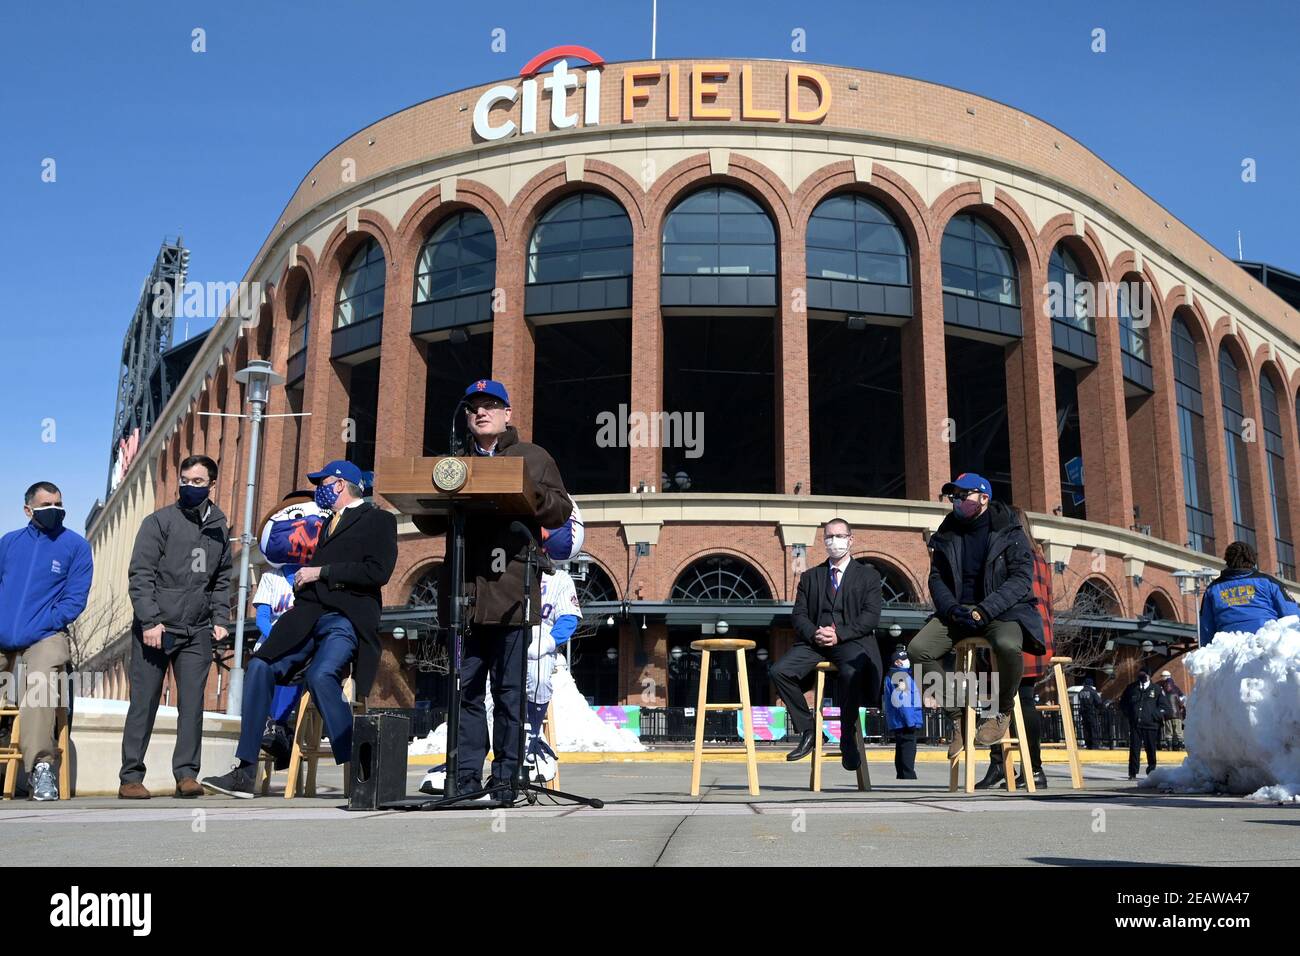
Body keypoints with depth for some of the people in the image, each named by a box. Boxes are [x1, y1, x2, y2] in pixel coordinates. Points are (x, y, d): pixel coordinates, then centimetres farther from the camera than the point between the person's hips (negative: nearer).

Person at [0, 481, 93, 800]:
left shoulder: (76, 545, 6)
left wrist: (36, 628, -10)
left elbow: (74, 599, 0)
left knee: (40, 683, -27)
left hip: (44, 638, -4)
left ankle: (42, 768, -27)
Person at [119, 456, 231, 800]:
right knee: (144, 704, 2)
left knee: (192, 704, -1)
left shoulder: (219, 528, 12)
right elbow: (139, 575, -6)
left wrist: (220, 619, 7)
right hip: (155, 629, -3)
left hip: (197, 632, 3)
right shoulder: (160, 521, -2)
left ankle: (186, 773, 5)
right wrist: (150, 621, -14)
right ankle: (131, 777, 9)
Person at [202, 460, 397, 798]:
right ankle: (244, 773, -2)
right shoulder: (330, 522, 28)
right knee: (260, 667, -6)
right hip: (309, 617, 8)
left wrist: (321, 572, -9)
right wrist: (306, 580, 8)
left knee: (320, 674, -31)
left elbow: (378, 571, -11)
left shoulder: (378, 519, 3)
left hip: (346, 619, -8)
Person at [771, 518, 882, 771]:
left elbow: (871, 615, 1)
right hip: (815, 642, 3)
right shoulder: (809, 577, 23)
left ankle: (847, 739, -16)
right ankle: (806, 731, -8)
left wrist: (839, 634, -14)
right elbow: (798, 614, 12)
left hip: (852, 642, -3)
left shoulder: (868, 575, 15)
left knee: (852, 673, -37)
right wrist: (814, 634, -11)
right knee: (779, 671, -24)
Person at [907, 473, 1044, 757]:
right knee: (918, 648, -21)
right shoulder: (946, 535, 10)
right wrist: (952, 609, -12)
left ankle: (1002, 712, -9)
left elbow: (1022, 578, -11)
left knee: (1007, 645, -38)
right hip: (957, 610, 4)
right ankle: (957, 716, -5)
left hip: (1002, 610, -4)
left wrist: (984, 610, -21)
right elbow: (937, 578, 9)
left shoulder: (1009, 532, -3)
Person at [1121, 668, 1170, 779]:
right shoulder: (1132, 688, 13)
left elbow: (1165, 707, 9)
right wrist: (1129, 713, 8)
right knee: (1134, 749, -3)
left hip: (1151, 725, -1)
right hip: (1135, 725, 1)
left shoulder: (1156, 689, 7)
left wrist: (1156, 716, -4)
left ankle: (1152, 772, 15)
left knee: (1151, 749, 3)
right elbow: (1123, 702, 23)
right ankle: (1133, 773, 1)